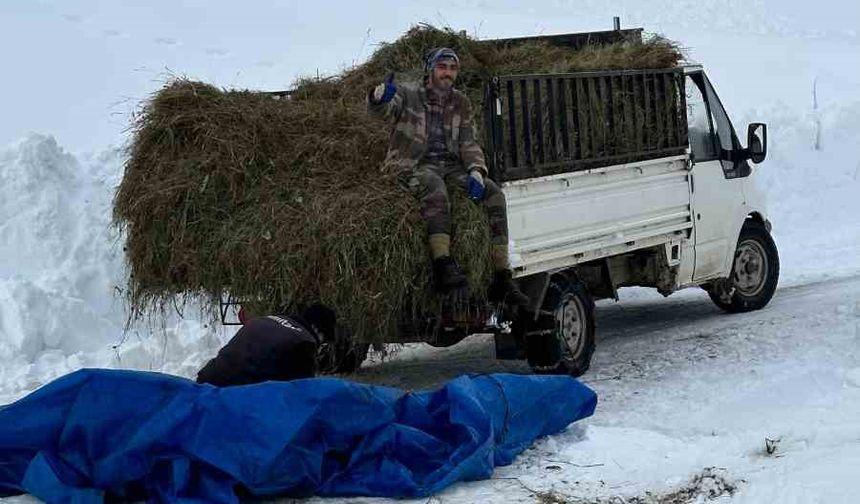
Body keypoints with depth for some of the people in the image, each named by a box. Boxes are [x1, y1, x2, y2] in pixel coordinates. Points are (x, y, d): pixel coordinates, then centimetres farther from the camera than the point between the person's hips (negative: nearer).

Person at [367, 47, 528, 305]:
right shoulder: (408, 95, 3)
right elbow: (383, 109, -17)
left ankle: (502, 277, -19)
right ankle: (443, 263, -52)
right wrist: (380, 96, -44)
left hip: (450, 165, 5)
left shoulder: (461, 103, 17)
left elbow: (468, 143, 12)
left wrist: (476, 170, -9)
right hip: (414, 165, -5)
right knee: (435, 187, -39)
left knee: (494, 193, -18)